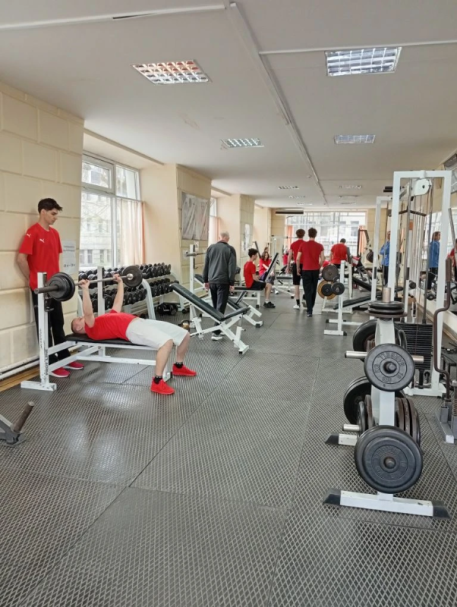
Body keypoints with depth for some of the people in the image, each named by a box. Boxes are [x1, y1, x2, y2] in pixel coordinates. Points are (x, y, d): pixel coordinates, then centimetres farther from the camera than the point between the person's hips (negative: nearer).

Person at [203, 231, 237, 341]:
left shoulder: (210, 248, 10)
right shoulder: (230, 249, -2)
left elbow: (206, 265, 12)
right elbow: (232, 267, -8)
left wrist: (206, 280, 19)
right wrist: (232, 283, -5)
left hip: (212, 281, 5)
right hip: (223, 281, -4)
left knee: (215, 307, 15)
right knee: (220, 307, -5)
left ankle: (218, 329, 20)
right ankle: (216, 332, -9)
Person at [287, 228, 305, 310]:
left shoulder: (293, 244, 2)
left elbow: (289, 257, 3)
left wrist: (288, 267, 11)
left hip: (296, 265, 1)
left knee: (296, 284, 4)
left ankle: (297, 303, 2)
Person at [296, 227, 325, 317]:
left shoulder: (303, 244, -4)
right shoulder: (320, 246, 0)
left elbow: (298, 258, -4)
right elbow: (322, 259, -4)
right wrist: (319, 267, 14)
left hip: (306, 270, -2)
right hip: (315, 270, 2)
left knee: (307, 290, -1)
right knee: (313, 290, 16)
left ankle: (309, 310, -8)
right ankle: (310, 308, 29)